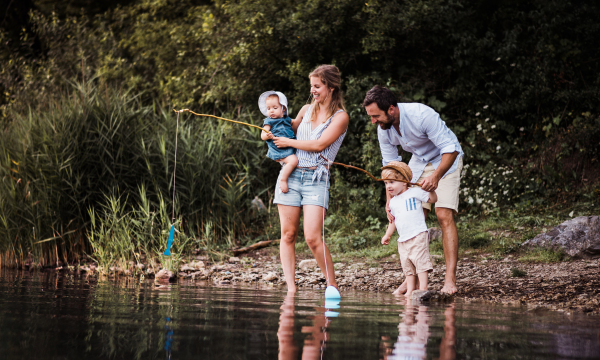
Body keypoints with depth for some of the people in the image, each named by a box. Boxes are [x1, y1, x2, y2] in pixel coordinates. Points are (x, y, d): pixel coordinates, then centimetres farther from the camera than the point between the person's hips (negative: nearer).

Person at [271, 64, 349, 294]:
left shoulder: (340, 117, -1)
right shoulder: (306, 110, 15)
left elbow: (319, 144, -11)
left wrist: (288, 142, -6)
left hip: (316, 178, -5)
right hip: (291, 173, 5)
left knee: (313, 238, -15)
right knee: (288, 234, -1)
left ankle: (332, 286, -1)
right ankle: (290, 288, 2)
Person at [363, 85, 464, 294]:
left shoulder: (422, 115, -33)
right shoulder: (383, 129, -13)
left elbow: (451, 148, -30)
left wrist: (436, 176, -43)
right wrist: (390, 199, -12)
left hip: (446, 160, -6)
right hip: (419, 162, 6)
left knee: (444, 215, -17)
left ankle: (450, 279, -20)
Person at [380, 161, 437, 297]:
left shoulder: (414, 192, -3)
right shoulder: (393, 201, 17)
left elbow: (433, 199, -4)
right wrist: (387, 235, 24)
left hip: (418, 236, -7)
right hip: (403, 240, 7)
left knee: (420, 261, -12)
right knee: (408, 267, 9)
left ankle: (423, 289, -12)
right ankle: (410, 291, 13)